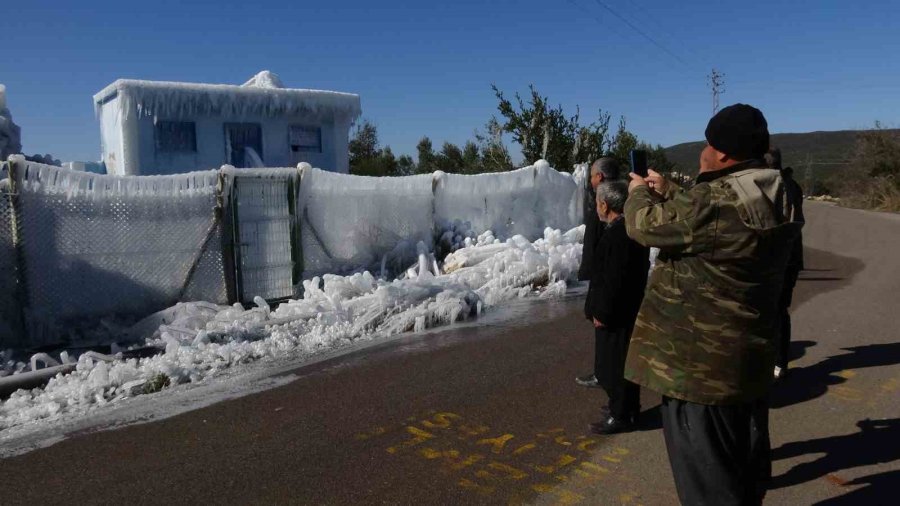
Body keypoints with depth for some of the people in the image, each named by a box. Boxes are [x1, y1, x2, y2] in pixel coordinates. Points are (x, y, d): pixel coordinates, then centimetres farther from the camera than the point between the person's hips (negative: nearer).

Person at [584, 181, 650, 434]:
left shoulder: (618, 234, -23)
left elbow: (614, 279, -25)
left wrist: (601, 312, -18)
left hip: (616, 312, -10)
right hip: (625, 309, 10)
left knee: (615, 364, 1)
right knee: (621, 363, 20)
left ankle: (620, 416, 12)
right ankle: (625, 407, 32)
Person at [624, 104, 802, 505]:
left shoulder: (718, 201, -26)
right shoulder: (773, 200, 4)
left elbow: (646, 225, -15)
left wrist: (639, 192, 5)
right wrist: (668, 192, 23)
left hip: (701, 361, -9)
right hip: (748, 356, 9)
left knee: (707, 472, 5)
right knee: (744, 459, 25)